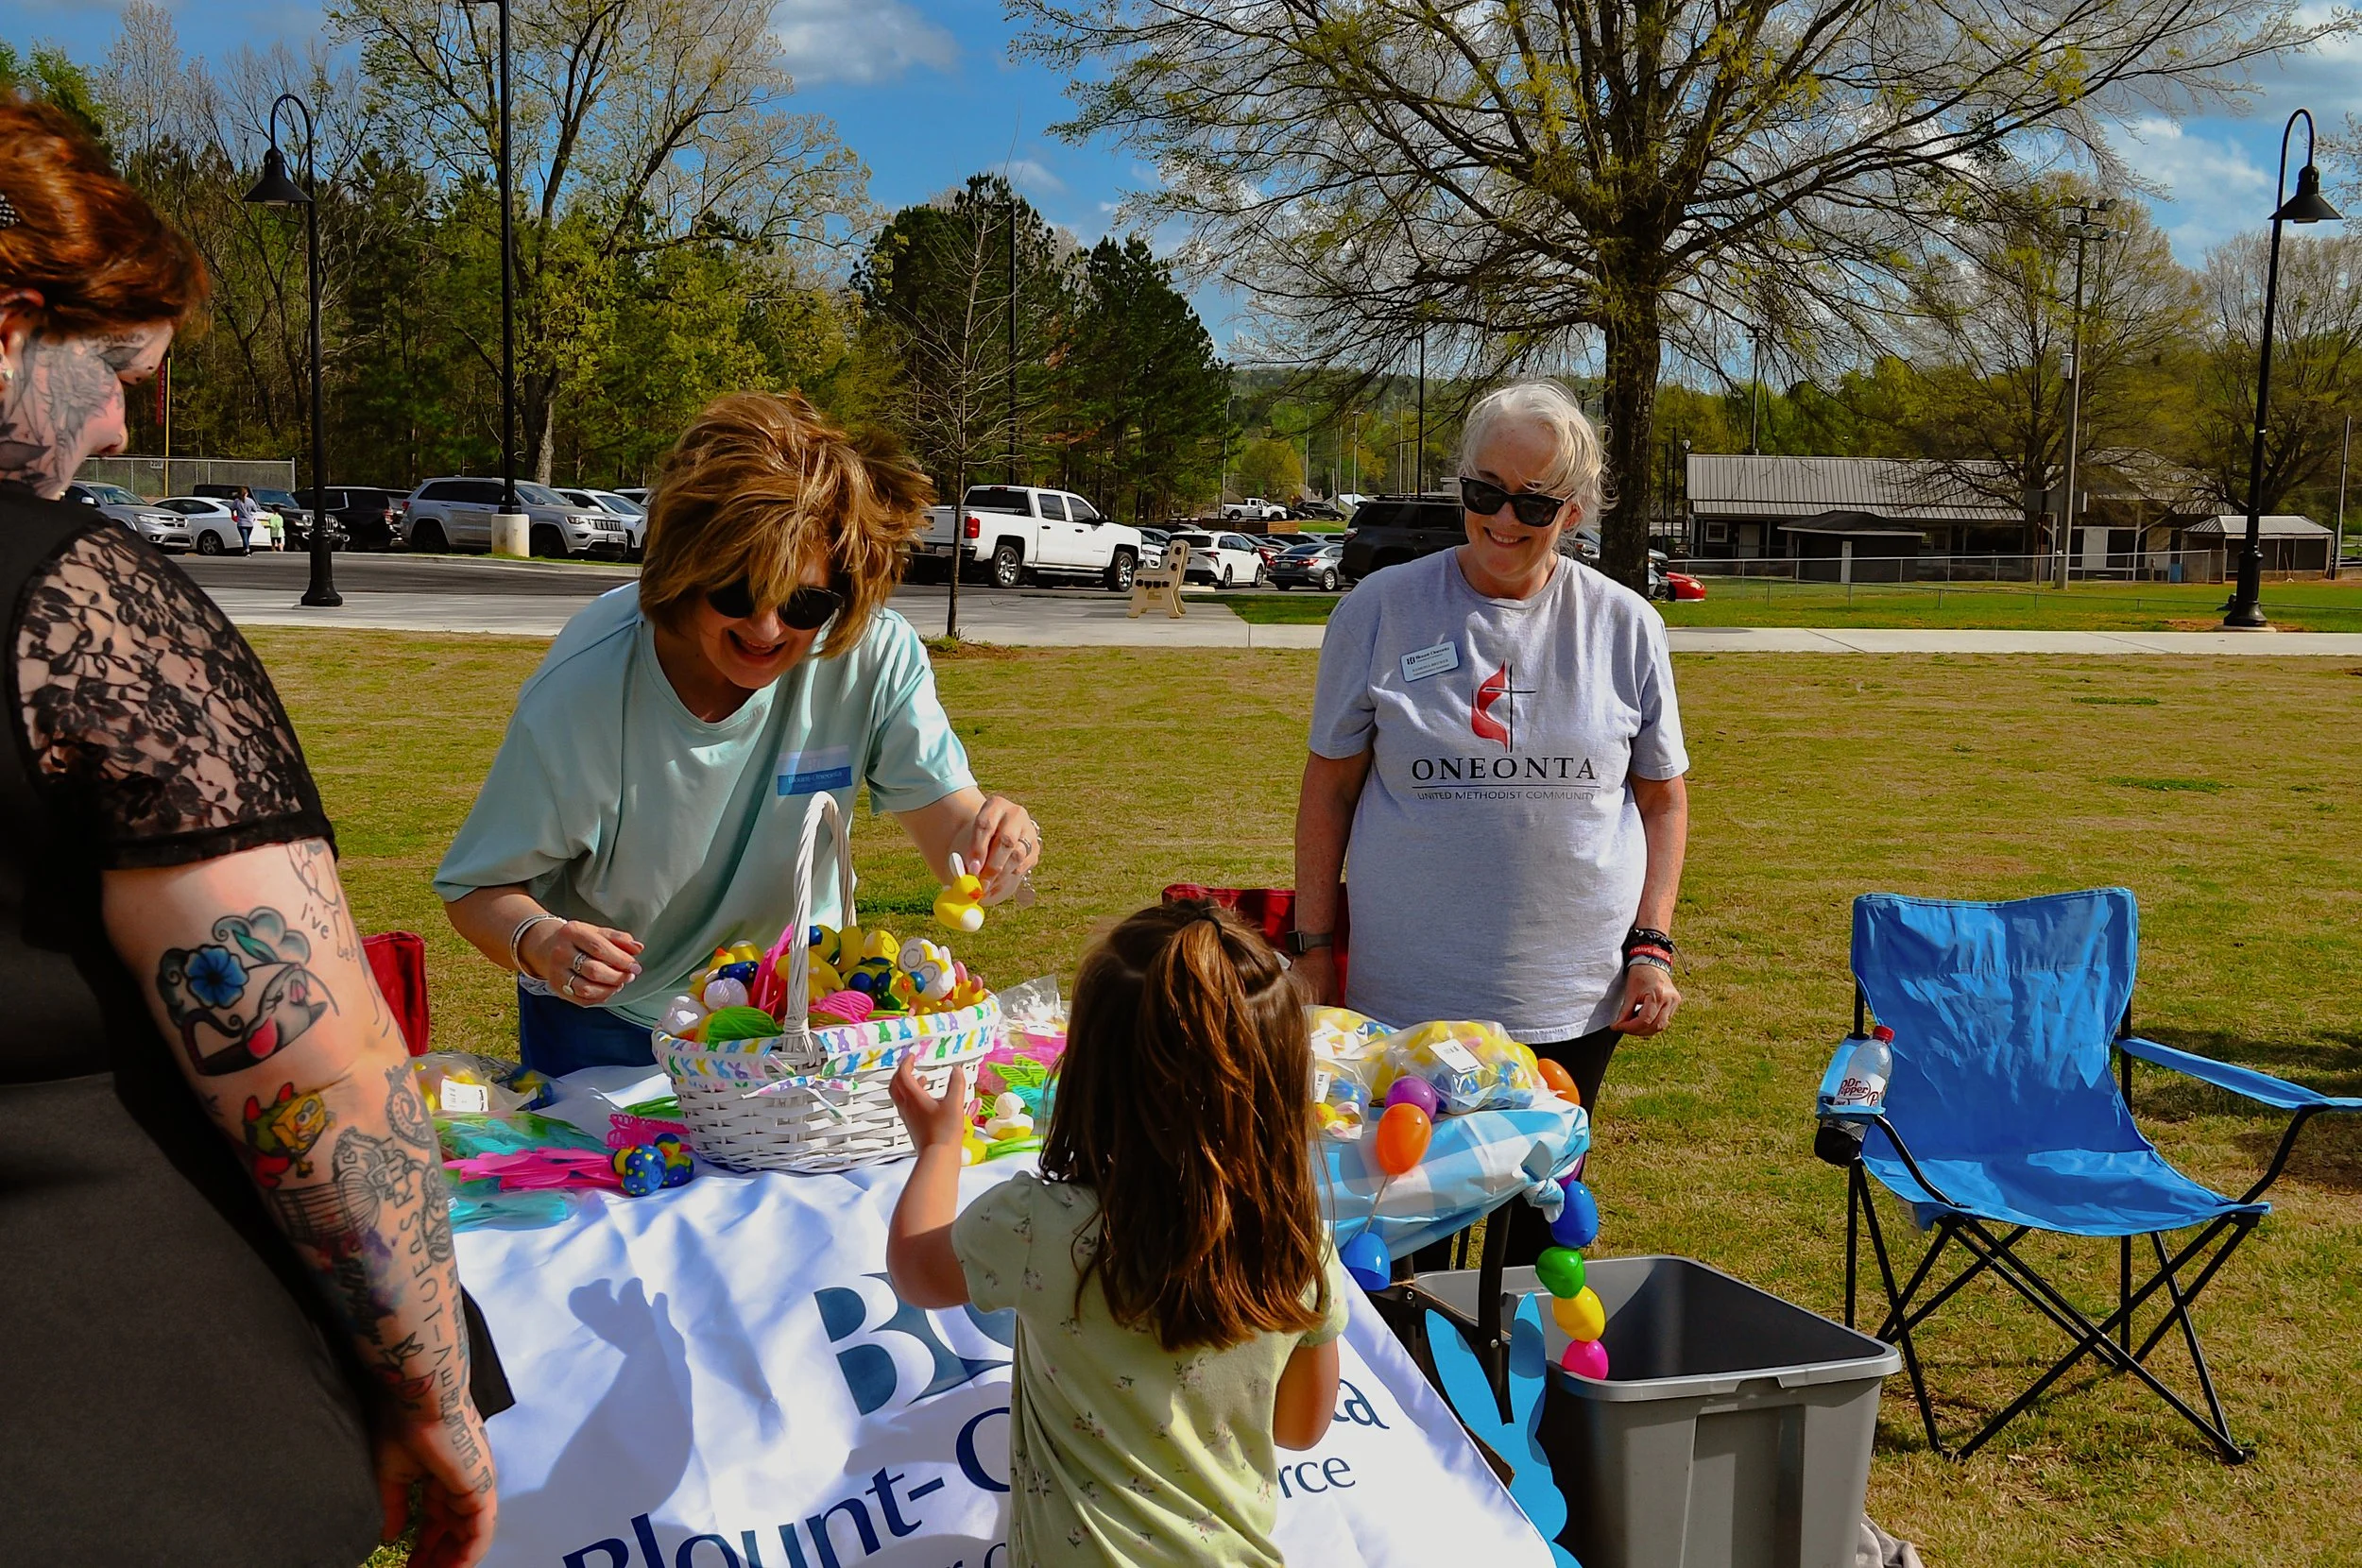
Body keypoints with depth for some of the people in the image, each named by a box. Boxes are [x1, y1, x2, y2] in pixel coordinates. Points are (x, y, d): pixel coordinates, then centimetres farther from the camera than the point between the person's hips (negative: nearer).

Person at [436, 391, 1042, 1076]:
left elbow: (948, 820, -21)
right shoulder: (577, 697, -25)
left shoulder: (877, 655, -20)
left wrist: (990, 833, -44)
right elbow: (477, 888, -14)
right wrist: (539, 942, -35)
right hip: (607, 1030, 0)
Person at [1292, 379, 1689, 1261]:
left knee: (1545, 1222, 13)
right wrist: (1312, 948, 2)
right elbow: (1330, 789, 4)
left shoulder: (1624, 626, 2)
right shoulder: (1380, 611, -2)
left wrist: (1652, 947, 1)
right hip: (1406, 994, -1)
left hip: (1574, 996, 1)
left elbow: (1662, 798, 9)